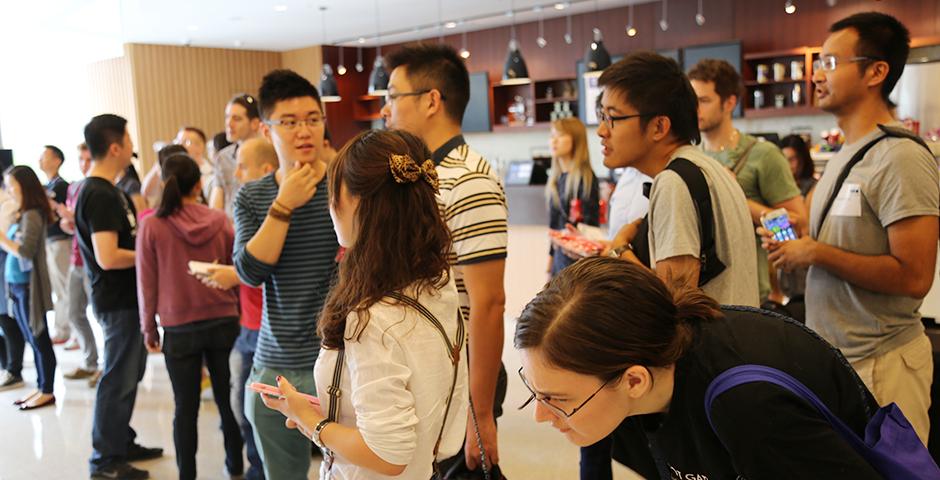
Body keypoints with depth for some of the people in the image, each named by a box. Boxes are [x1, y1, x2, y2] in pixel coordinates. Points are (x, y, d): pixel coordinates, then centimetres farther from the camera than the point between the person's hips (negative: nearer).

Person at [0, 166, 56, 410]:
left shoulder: (32, 215, -14)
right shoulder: (22, 215, 10)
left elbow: (25, 252, -19)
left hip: (28, 287, -8)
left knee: (39, 340, 1)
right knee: (33, 340, 13)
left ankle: (47, 392, 10)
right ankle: (41, 387, 22)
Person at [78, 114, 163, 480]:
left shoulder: (103, 190, 10)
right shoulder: (100, 195, -21)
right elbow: (108, 257, -28)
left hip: (125, 297, 10)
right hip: (118, 301, -10)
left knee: (129, 373, 19)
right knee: (118, 379, 1)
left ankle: (122, 443, 33)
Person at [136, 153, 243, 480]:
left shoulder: (151, 226, -8)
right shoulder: (220, 221, -4)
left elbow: (147, 283, -3)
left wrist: (148, 327, 9)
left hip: (179, 329, -2)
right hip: (223, 322, 2)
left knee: (186, 407, 9)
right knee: (228, 399, 15)